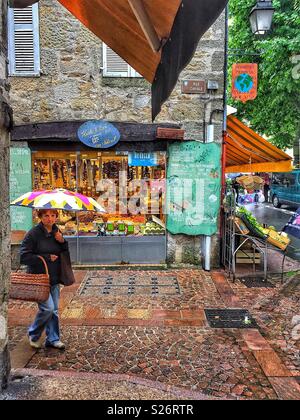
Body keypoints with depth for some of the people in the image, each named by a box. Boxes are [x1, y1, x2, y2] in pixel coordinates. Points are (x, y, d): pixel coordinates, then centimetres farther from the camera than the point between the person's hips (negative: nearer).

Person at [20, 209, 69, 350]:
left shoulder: (57, 232, 7)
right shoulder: (33, 234, -13)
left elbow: (65, 254, 13)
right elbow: (24, 257, -16)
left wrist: (62, 242, -8)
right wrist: (47, 258, -18)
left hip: (54, 279, 6)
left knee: (54, 310, 11)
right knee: (48, 308, -9)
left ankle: (53, 339, 26)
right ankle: (33, 334, 17)